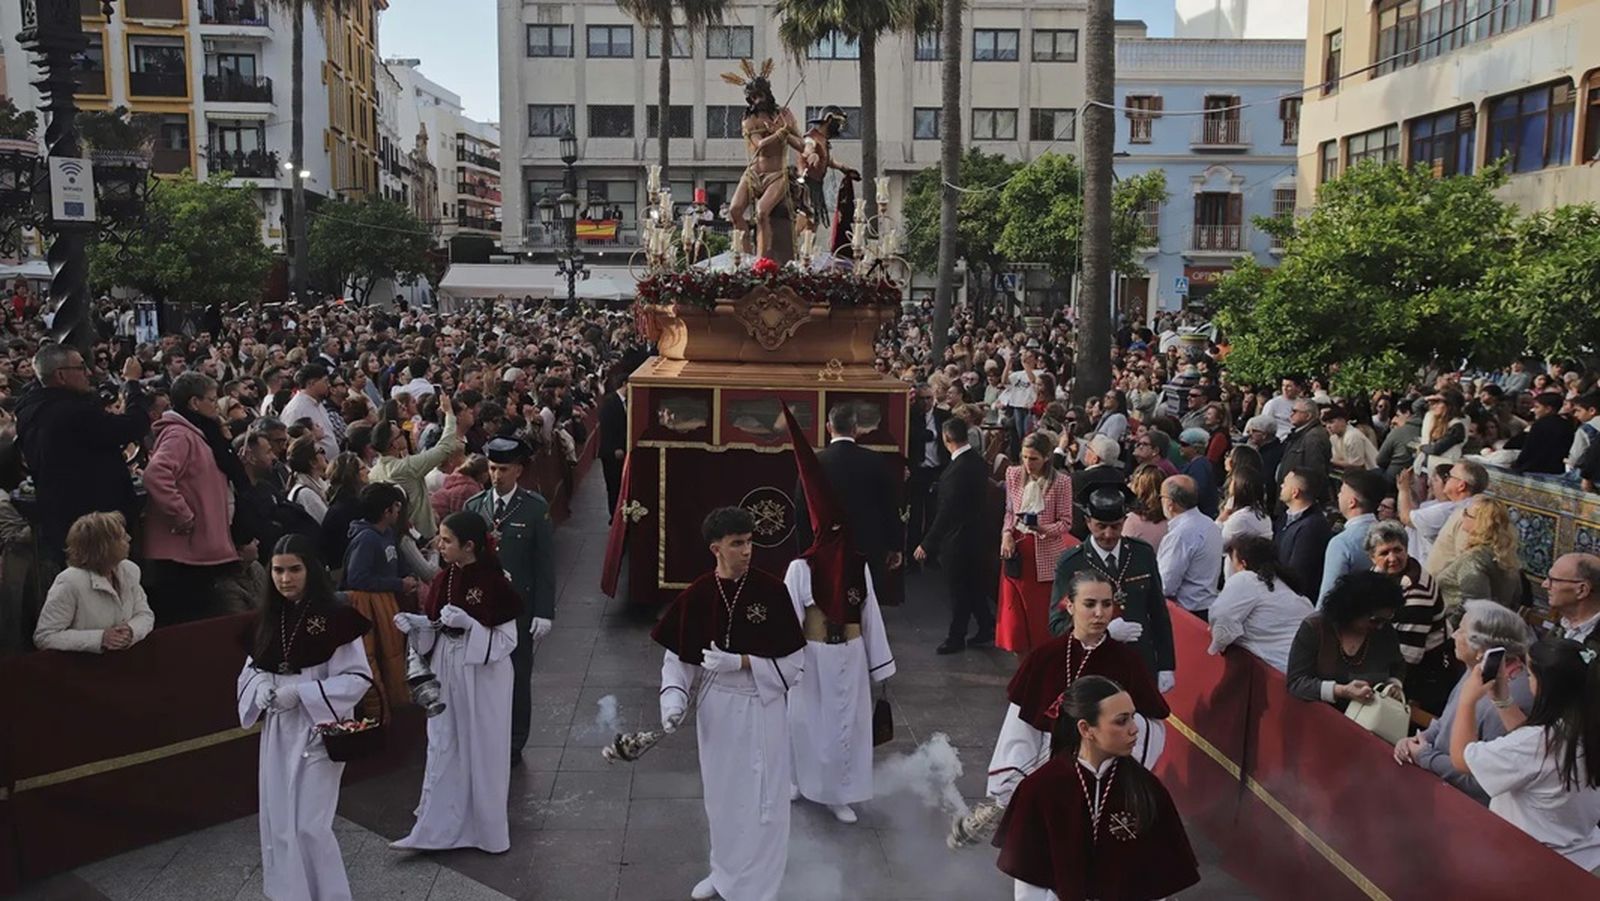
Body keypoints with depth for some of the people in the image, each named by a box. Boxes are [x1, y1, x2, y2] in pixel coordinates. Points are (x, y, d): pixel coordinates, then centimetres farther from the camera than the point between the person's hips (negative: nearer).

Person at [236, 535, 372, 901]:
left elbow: (358, 677, -14)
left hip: (317, 729, -6)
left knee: (310, 825, -5)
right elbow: (251, 669, 14)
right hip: (277, 731, 6)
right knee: (278, 823, 11)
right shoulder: (268, 617, 5)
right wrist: (264, 692, -9)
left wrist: (299, 693, -20)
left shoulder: (334, 616, -13)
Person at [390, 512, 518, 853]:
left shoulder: (493, 583, -17)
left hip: (482, 676, -6)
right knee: (443, 749, 12)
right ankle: (437, 828, 22)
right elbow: (435, 629, 11)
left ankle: (487, 828, 25)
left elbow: (507, 640, -16)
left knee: (481, 750, 7)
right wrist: (415, 623, -8)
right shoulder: (443, 579, 2)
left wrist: (469, 624, -28)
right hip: (446, 673, 6)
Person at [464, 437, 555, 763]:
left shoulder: (535, 508, -5)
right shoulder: (474, 506, 3)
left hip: (520, 606, -2)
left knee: (518, 677, 7)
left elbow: (545, 563, -4)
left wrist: (544, 612, -8)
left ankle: (514, 745, 21)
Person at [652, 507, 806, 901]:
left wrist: (741, 662, -23)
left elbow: (794, 663, -12)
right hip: (717, 706, 3)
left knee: (763, 800, 5)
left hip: (763, 707, -3)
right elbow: (678, 657, 0)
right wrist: (674, 699, -17)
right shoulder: (697, 595, -8)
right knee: (722, 795, 20)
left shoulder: (772, 591, -14)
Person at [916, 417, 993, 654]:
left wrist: (927, 544, -20)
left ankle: (956, 638, 20)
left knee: (959, 590, 7)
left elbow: (946, 511, -27)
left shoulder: (958, 469, -28)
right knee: (972, 585, 21)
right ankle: (987, 627, 31)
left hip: (957, 539, -8)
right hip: (974, 535, 8)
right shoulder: (977, 461, 0)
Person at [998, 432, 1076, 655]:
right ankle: (1021, 657, 22)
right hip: (1017, 549, 4)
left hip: (1045, 554, -4)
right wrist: (1007, 534, -5)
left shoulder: (1061, 481, -10)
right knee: (1014, 608, 7)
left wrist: (1044, 529, -24)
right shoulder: (1013, 474, 2)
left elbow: (1065, 522, -6)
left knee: (1042, 611, 3)